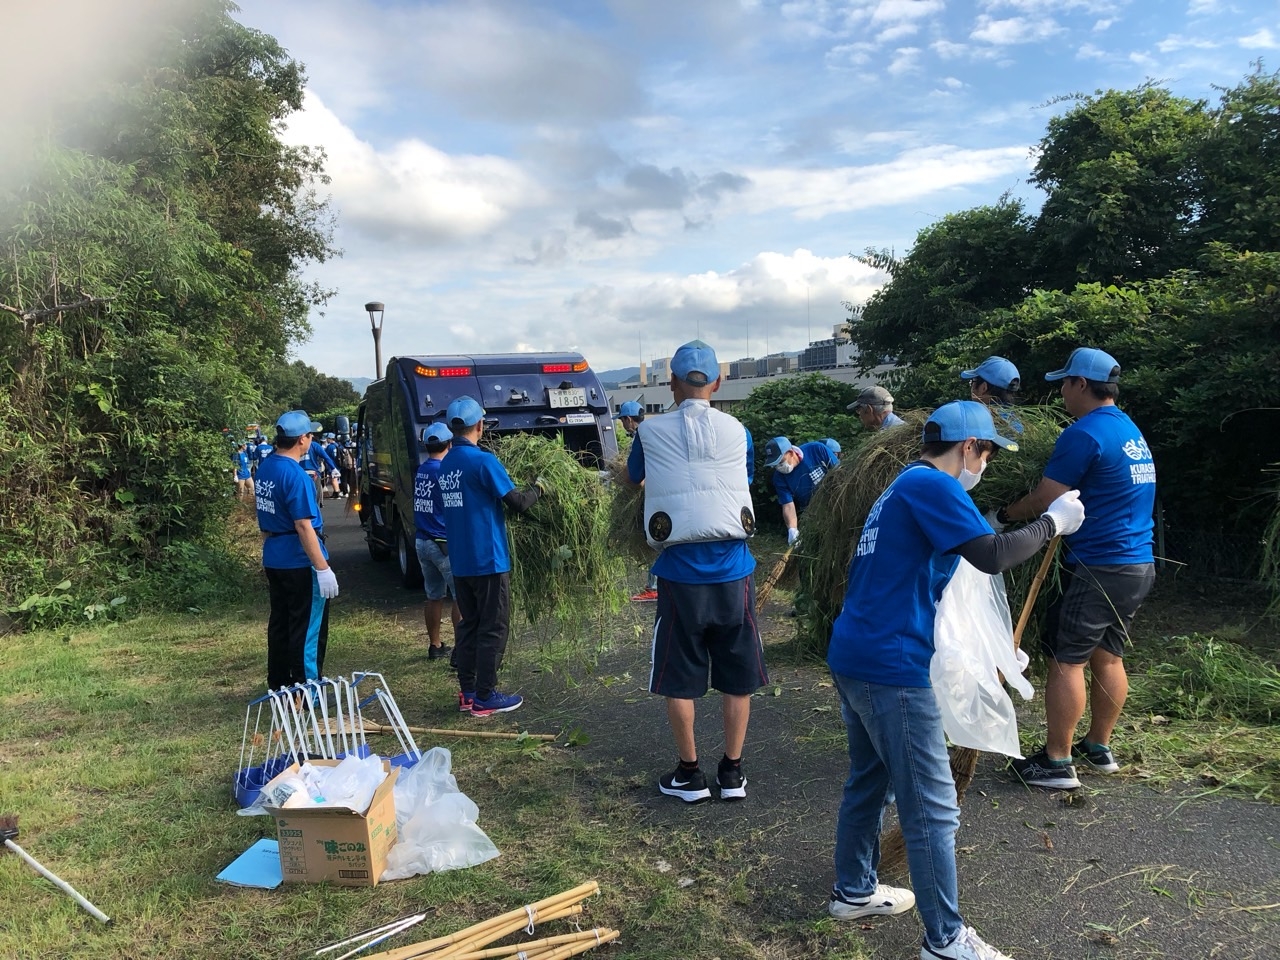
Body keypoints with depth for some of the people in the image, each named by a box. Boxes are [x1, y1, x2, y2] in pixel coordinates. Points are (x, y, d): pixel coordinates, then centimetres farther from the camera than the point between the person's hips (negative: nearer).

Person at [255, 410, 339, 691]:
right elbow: (304, 526, -23)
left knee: (279, 625, 17)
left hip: (273, 560, 9)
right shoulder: (295, 475, -20)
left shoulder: (265, 468, 7)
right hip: (300, 563, -9)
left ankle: (278, 686, 27)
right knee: (308, 631, 1)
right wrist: (323, 568, -22)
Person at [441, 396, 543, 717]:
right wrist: (537, 489, 4)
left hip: (459, 562, 7)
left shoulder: (446, 465, 8)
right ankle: (485, 697, 5)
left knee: (468, 625, 14)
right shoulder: (483, 461, -15)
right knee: (493, 628, 1)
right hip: (488, 560, -7)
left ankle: (467, 693, 20)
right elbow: (517, 502, -16)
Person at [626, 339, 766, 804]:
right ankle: (732, 772, 22)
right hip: (732, 570, 2)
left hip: (680, 572, -1)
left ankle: (689, 775, 20)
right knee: (737, 675, 14)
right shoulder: (736, 431, 2)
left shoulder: (651, 432, -3)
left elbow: (633, 477, 17)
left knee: (679, 677, 12)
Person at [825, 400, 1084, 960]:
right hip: (891, 669, -10)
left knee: (868, 780, 23)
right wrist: (1052, 522, -6)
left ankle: (853, 892, 37)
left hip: (850, 660, 10)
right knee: (932, 810, 1)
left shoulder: (904, 485, 18)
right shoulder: (931, 485, -13)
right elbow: (992, 556, -23)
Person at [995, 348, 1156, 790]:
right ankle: (1099, 748, 29)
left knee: (1066, 661, -2)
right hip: (1139, 565, 9)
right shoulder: (1132, 431, 15)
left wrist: (1000, 516, -1)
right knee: (1108, 656, 17)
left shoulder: (1083, 434, -15)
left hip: (1097, 568, -9)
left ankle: (1057, 764, 4)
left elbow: (1044, 500, -17)